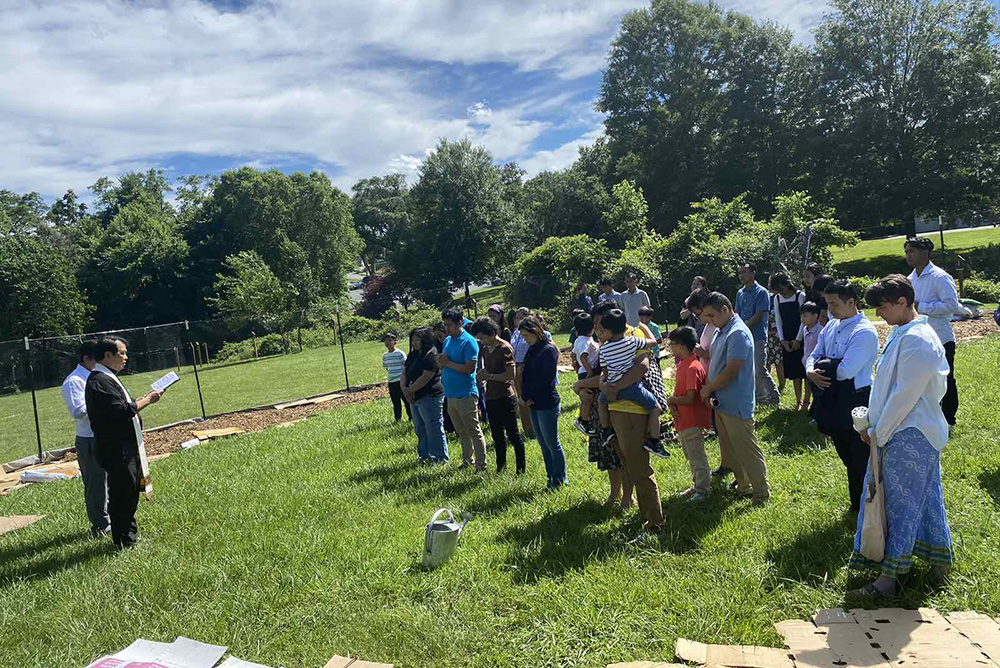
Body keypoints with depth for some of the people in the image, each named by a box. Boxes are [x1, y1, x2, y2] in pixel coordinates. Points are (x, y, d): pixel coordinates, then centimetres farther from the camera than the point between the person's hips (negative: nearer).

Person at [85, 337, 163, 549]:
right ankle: (124, 542, 8)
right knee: (122, 495, -2)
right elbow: (121, 411, -27)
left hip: (126, 448, 11)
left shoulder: (108, 378, 16)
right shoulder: (99, 381, -18)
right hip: (116, 450, -10)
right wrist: (146, 400, -14)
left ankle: (130, 535, 29)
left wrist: (145, 399, 8)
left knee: (130, 493, 18)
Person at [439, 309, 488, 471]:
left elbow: (470, 368, -21)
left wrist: (448, 363, -16)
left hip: (465, 395, -8)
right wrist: (441, 361, -6)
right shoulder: (447, 340, 11)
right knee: (461, 432, 18)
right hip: (450, 394, 8)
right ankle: (467, 461, 30)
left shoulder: (469, 341, -13)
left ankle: (481, 466, 8)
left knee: (474, 432, 1)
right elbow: (443, 363, 18)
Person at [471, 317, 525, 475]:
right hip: (491, 397, 8)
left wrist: (489, 376, -16)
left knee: (513, 434, 1)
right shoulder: (485, 348, 9)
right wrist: (482, 376, 2)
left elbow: (511, 375, -20)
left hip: (505, 398, -8)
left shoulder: (505, 348, -15)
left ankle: (521, 470, 10)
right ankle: (500, 467, 28)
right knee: (497, 435, 15)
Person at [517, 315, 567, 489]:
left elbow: (546, 380, -17)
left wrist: (529, 397, -11)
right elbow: (527, 375, 12)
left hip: (547, 404, -8)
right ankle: (551, 477, 24)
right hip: (534, 404, 8)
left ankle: (560, 479, 13)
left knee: (552, 443, 1)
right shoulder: (532, 349, 12)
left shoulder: (548, 350, -13)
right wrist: (525, 397, -2)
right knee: (543, 444, 14)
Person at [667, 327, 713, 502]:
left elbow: (689, 399, -26)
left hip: (693, 420, -10)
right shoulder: (682, 365, 8)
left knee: (697, 456, 3)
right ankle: (697, 485, 34)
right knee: (690, 456, 21)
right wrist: (672, 404, -6)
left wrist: (671, 400, -11)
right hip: (683, 419, 10)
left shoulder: (693, 368, -22)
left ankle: (703, 490, 15)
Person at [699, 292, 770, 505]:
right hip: (722, 403, 10)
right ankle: (744, 486, 34)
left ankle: (761, 493, 16)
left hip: (736, 405, -10)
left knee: (747, 451, 2)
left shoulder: (738, 334, -20)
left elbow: (731, 370, -23)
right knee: (730, 451, 19)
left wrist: (709, 388, -12)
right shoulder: (721, 332, 10)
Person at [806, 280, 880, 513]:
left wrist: (823, 364, -10)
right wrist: (811, 372, -14)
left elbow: (846, 370, -26)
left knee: (863, 461, 2)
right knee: (848, 459, 21)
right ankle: (857, 504, 37)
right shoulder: (831, 327, 8)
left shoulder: (864, 332, -17)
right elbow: (814, 356, 8)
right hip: (834, 402, 8)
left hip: (855, 402, -8)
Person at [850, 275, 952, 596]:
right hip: (898, 432, 9)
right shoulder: (901, 333, 9)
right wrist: (873, 424, 11)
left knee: (900, 504, -1)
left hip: (910, 437, -9)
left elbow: (905, 396, -21)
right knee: (926, 497, 19)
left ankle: (887, 578, 10)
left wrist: (878, 433, -13)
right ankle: (940, 561, 34)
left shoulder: (917, 340, -22)